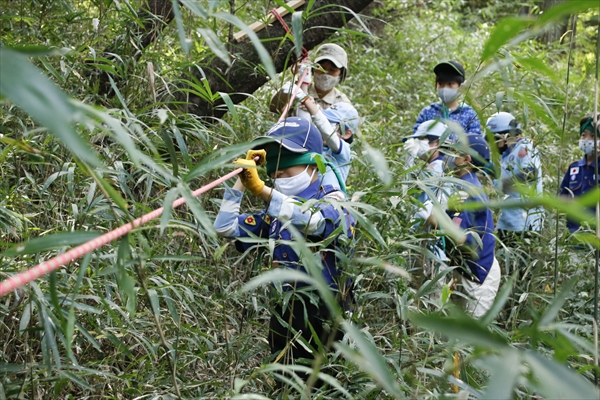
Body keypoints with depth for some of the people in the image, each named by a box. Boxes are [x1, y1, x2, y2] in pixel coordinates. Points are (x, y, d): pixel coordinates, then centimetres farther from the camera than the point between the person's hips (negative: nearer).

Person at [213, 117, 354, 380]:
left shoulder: (333, 202, -6)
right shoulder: (275, 211, 13)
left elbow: (312, 221, -30)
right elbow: (225, 228, 7)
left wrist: (261, 190, -39)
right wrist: (242, 179, 2)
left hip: (323, 318, -6)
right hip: (283, 316, 6)